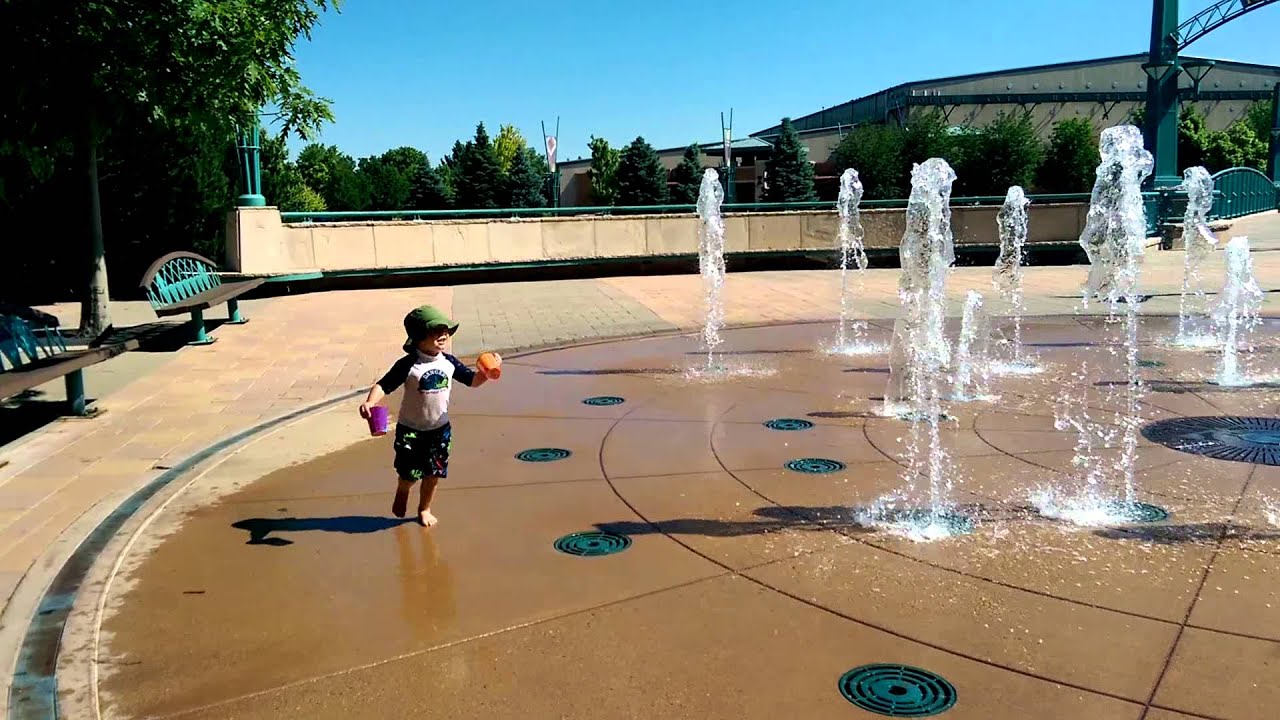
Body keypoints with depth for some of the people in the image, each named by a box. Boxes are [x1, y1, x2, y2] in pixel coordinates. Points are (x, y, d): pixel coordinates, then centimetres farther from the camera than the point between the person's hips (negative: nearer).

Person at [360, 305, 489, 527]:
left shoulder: (449, 362, -5)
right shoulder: (408, 365, -19)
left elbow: (472, 380, 3)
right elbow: (383, 385, -20)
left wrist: (486, 373, -18)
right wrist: (370, 402, -39)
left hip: (440, 428, 4)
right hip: (411, 429, -4)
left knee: (434, 474, 9)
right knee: (409, 474, 3)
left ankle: (424, 509, 34)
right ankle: (402, 493, 40)